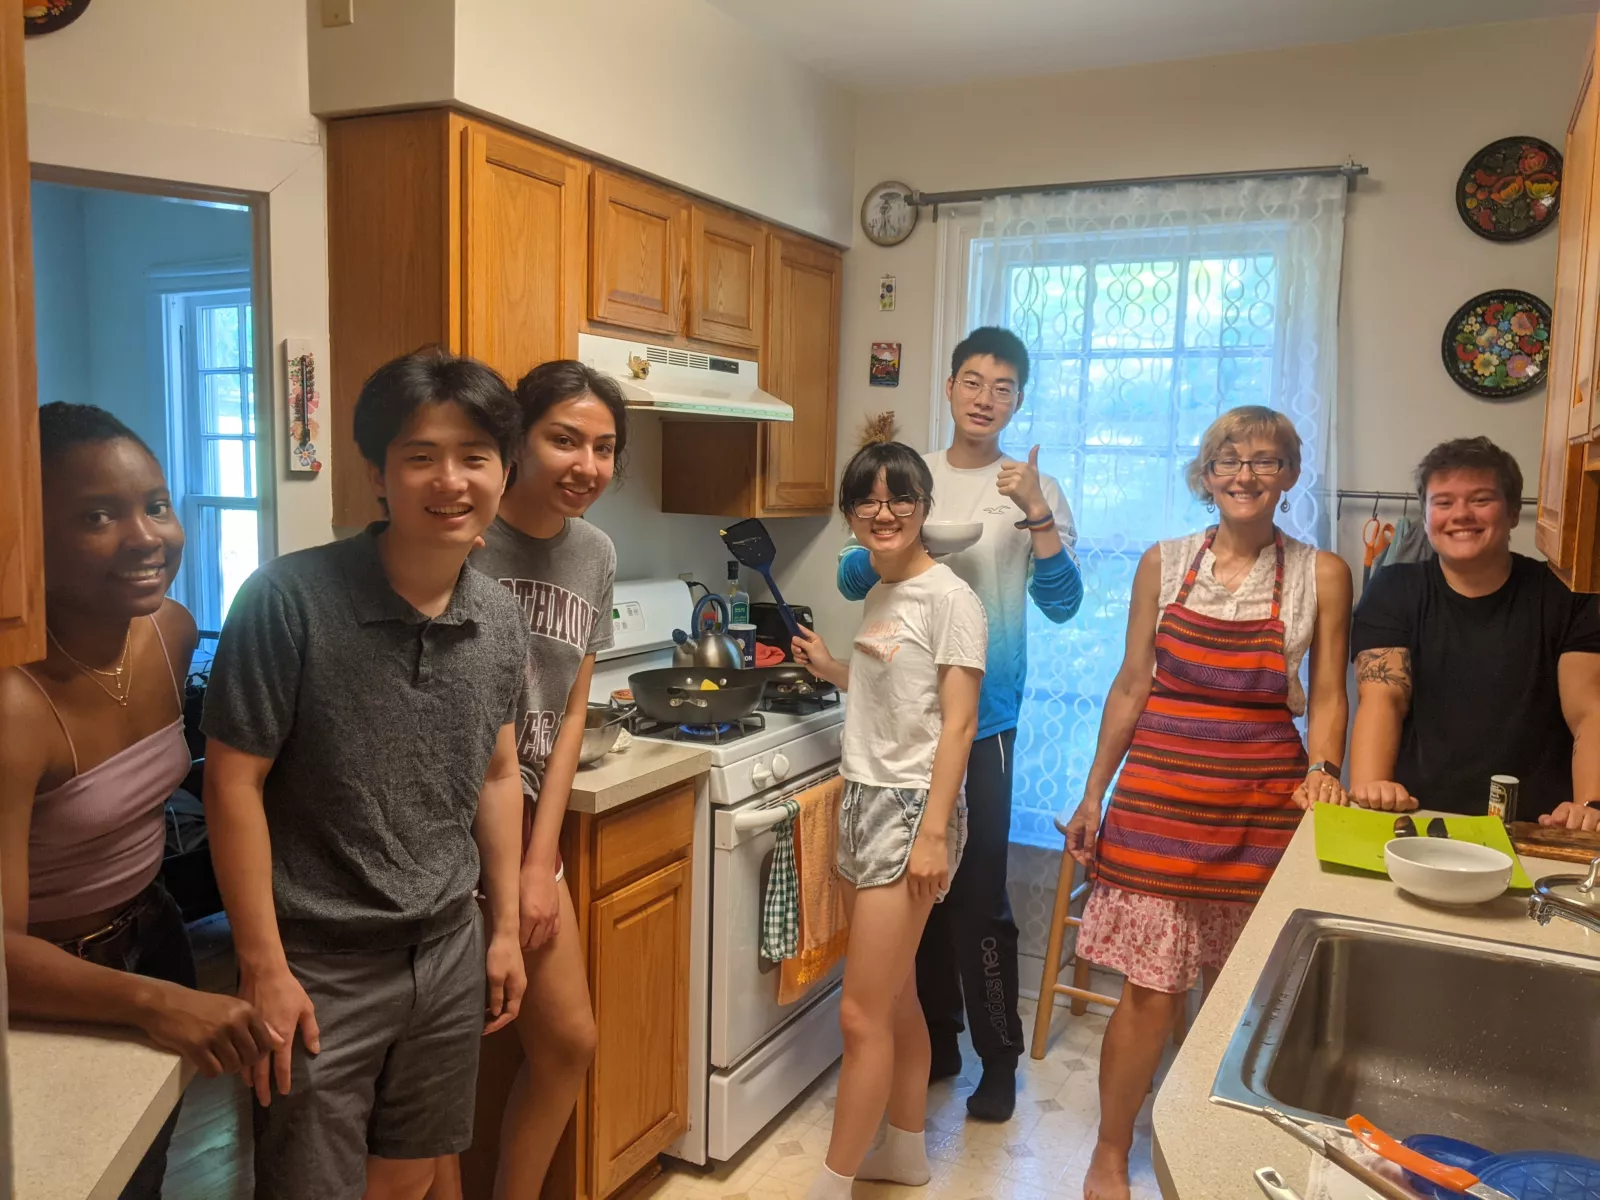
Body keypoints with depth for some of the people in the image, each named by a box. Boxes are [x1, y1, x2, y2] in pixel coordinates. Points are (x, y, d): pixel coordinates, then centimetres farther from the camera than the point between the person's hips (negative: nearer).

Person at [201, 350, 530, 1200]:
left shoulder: (501, 621, -2)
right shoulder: (290, 600, -18)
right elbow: (234, 782, -14)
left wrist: (505, 927, 11)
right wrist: (263, 967, -12)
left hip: (450, 952, 5)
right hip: (318, 965, -5)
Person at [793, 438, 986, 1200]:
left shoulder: (948, 598, -12)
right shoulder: (877, 593, 11)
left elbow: (957, 723, -15)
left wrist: (932, 833, -19)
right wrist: (830, 669, 15)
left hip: (911, 808, -8)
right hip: (863, 801, 8)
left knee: (861, 1015, -3)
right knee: (894, 996, 18)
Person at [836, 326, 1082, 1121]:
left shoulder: (1034, 491, -2)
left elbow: (1062, 604, -11)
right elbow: (851, 583, 4)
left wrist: (1036, 512, -23)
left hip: (982, 719, -3)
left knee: (979, 894, -1)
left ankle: (999, 1058, 17)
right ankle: (935, 1039, 30)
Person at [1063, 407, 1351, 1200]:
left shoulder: (1321, 575, 2)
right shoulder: (1164, 563, 3)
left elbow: (1327, 695, 5)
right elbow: (1131, 685, 6)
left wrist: (1323, 768, -15)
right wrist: (1093, 795, 6)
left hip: (1261, 806, 1)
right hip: (1160, 794, 0)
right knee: (1149, 991, 2)